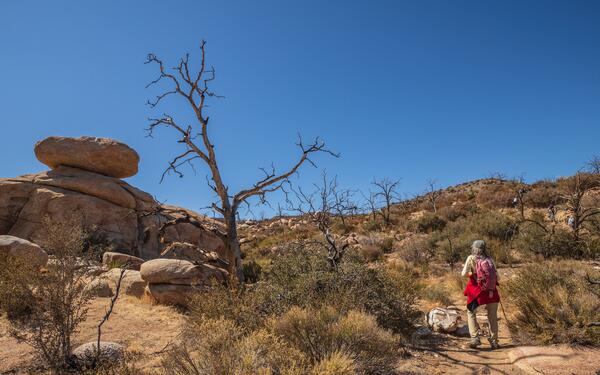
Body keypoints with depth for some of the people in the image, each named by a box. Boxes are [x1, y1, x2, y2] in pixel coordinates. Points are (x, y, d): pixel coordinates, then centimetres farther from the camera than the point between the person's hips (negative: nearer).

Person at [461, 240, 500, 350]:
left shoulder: (471, 258, -2)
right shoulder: (489, 259, 4)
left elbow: (464, 274, -6)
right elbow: (497, 276, 4)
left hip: (476, 291, -2)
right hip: (491, 291, 2)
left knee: (471, 313, 14)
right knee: (492, 316, 14)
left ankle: (475, 337, 4)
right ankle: (494, 341, 16)